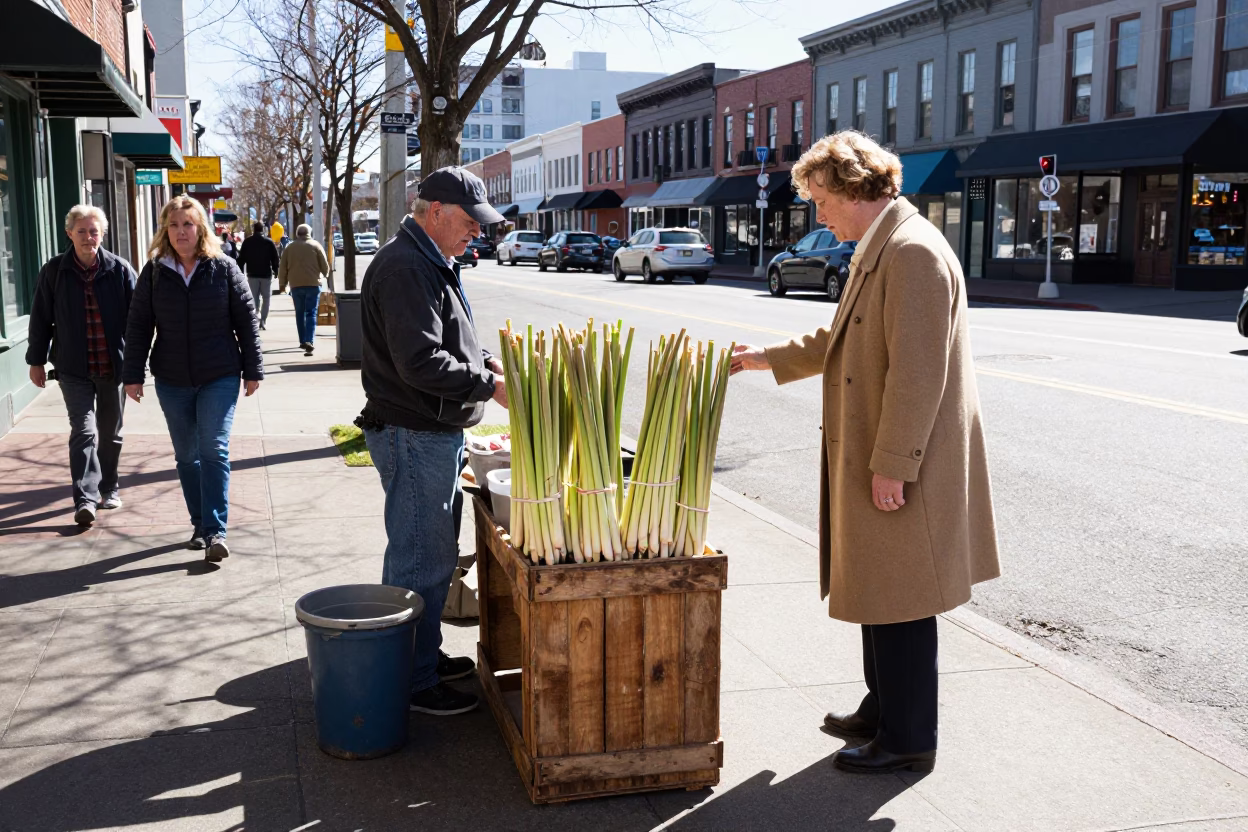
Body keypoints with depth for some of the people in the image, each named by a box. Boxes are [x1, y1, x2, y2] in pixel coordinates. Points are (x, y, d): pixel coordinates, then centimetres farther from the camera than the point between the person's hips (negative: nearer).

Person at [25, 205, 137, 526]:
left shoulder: (120, 270, -4)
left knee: (111, 433, 14)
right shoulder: (54, 271, -2)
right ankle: (85, 499, -13)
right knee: (84, 430, -12)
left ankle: (108, 488, 32)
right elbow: (41, 319, 5)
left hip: (114, 366, 1)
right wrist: (36, 360, 6)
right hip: (74, 368, -1)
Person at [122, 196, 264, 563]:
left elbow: (247, 321, 0)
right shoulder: (154, 273, 2)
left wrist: (253, 370, -1)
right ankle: (200, 524, 23)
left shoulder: (224, 269, -3)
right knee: (187, 456, 11)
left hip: (219, 378, -3)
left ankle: (216, 532, -9)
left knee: (214, 451, -10)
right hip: (172, 381, 3)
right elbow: (138, 326, 5)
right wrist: (133, 375, 1)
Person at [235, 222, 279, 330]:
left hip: (252, 274, 1)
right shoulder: (269, 242, -2)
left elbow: (241, 258, 3)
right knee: (266, 298, 8)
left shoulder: (247, 242, 3)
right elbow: (275, 259, -3)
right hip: (266, 274, -1)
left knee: (254, 298, 7)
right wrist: (276, 271, 6)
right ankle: (263, 320, -2)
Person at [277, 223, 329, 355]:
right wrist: (325, 273, 23)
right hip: (313, 284, -2)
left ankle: (303, 341, 18)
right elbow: (325, 266, 2)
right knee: (311, 313, -5)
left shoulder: (289, 248, 8)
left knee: (300, 313, 15)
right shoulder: (315, 245, 1)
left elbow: (283, 268, 8)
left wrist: (282, 284, 18)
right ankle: (309, 341, -20)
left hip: (296, 285, 2)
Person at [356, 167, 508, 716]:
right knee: (422, 560, -4)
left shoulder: (430, 264, 16)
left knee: (431, 554, 20)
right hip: (414, 437, -11)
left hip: (434, 434, 11)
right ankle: (413, 683, 6)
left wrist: (486, 362, 8)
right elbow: (422, 363, -27)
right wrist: (489, 385, -20)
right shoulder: (405, 269, -19)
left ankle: (425, 655, 34)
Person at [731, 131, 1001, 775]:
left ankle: (908, 739, 14)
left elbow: (918, 372, -24)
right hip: (871, 458, 10)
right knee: (874, 592, 20)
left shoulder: (913, 252, -20)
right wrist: (770, 358, 20)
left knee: (899, 602, 1)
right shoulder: (876, 250, 13)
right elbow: (844, 341, 24)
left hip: (904, 464, -10)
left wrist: (891, 467, -23)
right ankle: (883, 708, 35)